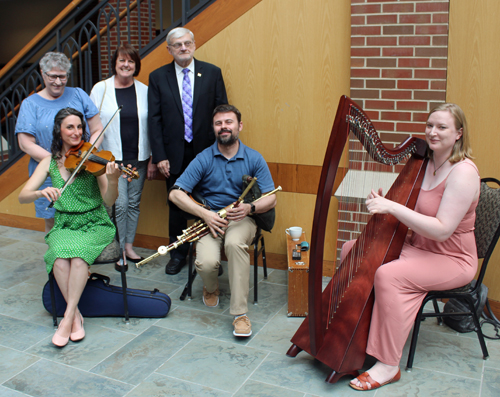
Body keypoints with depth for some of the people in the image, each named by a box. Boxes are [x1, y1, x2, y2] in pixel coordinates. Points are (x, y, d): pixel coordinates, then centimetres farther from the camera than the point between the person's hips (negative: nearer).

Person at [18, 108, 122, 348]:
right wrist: (42, 192, -25)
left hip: (94, 225, -2)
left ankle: (68, 318, -24)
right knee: (59, 259, -30)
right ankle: (77, 315, -17)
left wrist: (112, 181, -33)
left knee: (78, 252, -33)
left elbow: (109, 201, -12)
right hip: (64, 226, 2)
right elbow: (22, 197, -2)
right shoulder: (50, 162, 5)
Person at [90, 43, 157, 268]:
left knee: (134, 203, 10)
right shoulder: (100, 89, -1)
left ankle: (129, 246, 25)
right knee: (120, 204, -5)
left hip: (139, 159, 2)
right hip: (112, 158, -2)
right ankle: (119, 250, 11)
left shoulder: (144, 91, 3)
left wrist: (152, 159, 3)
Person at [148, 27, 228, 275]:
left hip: (207, 152, 0)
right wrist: (159, 156, -5)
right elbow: (155, 120, 2)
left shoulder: (212, 73, 4)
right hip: (175, 154, 1)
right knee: (176, 205, 9)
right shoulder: (158, 77, 4)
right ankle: (178, 254, 25)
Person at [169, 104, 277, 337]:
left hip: (242, 219, 0)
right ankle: (211, 288, 12)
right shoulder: (203, 159, 0)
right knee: (206, 262, -29)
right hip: (210, 219, 1)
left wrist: (250, 208, -22)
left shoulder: (254, 159, 3)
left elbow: (271, 199, 0)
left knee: (234, 243, -37)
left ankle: (240, 313, -27)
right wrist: (204, 214, -19)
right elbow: (175, 194, -6)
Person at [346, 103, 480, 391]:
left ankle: (389, 365, -20)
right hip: (415, 246, 9)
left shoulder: (463, 172, -21)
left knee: (389, 275, -32)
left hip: (451, 259, -8)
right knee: (352, 250, 1)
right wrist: (383, 203, -11)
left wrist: (393, 207, -31)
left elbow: (442, 230, -28)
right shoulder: (424, 163, 4)